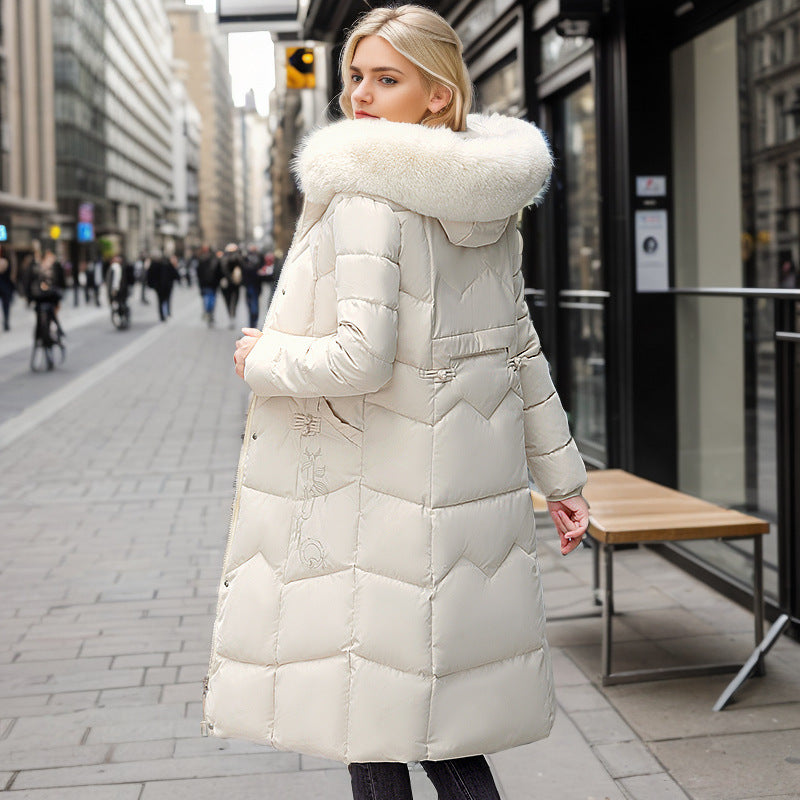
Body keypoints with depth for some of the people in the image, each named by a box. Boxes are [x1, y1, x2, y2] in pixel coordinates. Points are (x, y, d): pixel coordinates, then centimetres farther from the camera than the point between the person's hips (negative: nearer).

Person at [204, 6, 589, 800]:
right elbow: (521, 348, 15)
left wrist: (261, 360, -5)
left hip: (373, 492, -8)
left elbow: (359, 359, -24)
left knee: (371, 724, 6)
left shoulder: (365, 192, -15)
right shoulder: (487, 196, 10)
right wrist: (559, 473, 21)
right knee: (443, 722, 17)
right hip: (471, 488, 8)